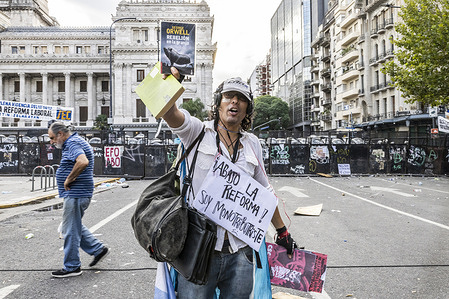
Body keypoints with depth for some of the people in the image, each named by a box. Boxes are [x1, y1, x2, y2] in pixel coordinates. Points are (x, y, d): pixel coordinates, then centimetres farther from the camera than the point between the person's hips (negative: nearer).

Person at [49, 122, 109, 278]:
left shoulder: (73, 143, -17)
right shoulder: (76, 142, 16)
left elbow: (83, 162, -36)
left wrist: (69, 179, -24)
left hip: (75, 194, -11)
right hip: (76, 194, 11)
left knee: (70, 231, 1)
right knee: (75, 227, 21)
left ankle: (72, 267, 14)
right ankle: (98, 249, 26)